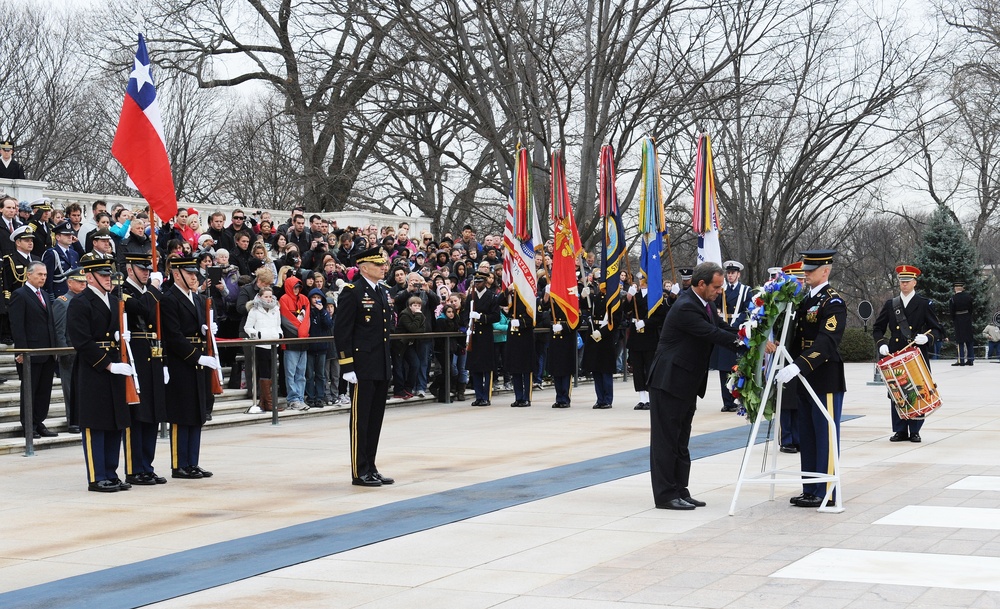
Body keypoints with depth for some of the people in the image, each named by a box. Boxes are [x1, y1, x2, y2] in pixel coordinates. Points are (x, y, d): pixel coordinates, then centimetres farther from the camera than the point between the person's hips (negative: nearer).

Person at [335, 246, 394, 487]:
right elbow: (341, 331, -13)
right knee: (360, 419, -1)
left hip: (382, 367, 8)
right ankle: (359, 472, 4)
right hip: (363, 367, -8)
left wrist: (389, 361, 16)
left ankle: (370, 468, 19)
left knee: (376, 418, 11)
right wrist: (347, 366, -17)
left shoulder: (383, 291, 14)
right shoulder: (352, 292, -10)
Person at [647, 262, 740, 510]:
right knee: (666, 439, -3)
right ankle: (665, 494, 1)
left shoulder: (704, 304, 8)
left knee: (680, 441, 14)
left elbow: (724, 329, 6)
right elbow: (714, 334, -27)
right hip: (669, 382, -10)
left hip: (687, 384, 10)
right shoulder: (685, 308, -22)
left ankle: (680, 491, 19)